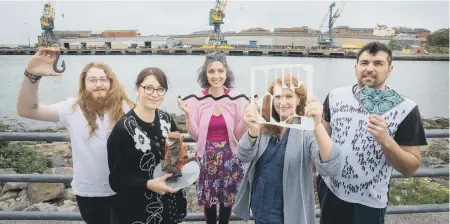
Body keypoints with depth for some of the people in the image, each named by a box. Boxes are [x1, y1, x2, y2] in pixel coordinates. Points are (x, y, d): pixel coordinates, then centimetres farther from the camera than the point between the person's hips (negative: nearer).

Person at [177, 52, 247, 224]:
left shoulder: (236, 98, -8)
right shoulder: (197, 99, -8)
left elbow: (238, 135, -3)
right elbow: (195, 136, -6)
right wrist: (188, 114, -19)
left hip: (229, 156, 0)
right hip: (206, 157, 0)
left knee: (228, 198, 14)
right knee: (208, 198, 14)